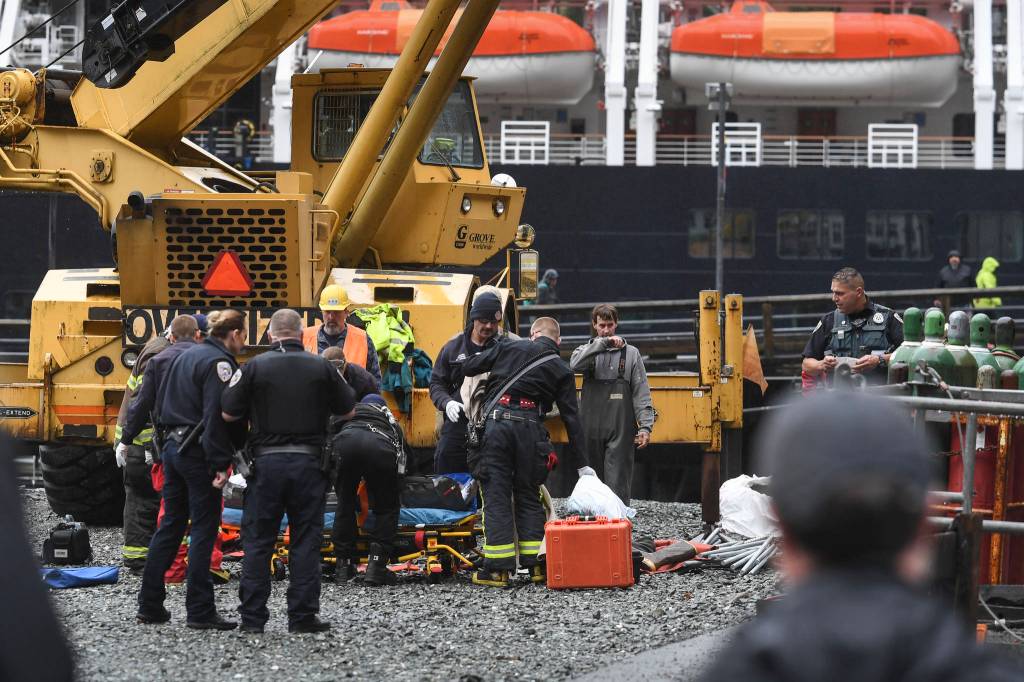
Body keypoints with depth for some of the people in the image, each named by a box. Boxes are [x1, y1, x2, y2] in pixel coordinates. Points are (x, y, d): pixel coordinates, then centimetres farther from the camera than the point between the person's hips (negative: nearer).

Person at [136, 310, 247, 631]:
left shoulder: (187, 355, 16)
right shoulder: (219, 363, -13)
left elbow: (160, 404, 20)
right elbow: (216, 416, -20)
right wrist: (219, 465, -22)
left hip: (173, 446, 9)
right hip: (198, 453, -9)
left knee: (170, 525, 14)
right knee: (204, 529, -4)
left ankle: (150, 604, 15)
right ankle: (200, 610, -5)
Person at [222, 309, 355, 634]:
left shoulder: (255, 367, -3)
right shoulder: (322, 367, 1)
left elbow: (228, 414, -2)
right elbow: (347, 411, 9)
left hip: (266, 461, -1)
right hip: (308, 462, 1)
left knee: (258, 541, 6)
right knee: (305, 542, 5)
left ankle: (252, 616, 5)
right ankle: (303, 616, 3)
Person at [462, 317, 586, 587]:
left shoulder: (508, 347, 13)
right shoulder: (562, 370, 14)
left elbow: (469, 368, 15)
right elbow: (572, 419, 12)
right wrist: (581, 464, 14)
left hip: (496, 422, -1)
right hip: (530, 429, 1)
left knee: (496, 497, 2)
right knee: (529, 498, 14)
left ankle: (498, 569, 0)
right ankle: (537, 565, 13)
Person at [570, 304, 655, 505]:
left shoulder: (630, 353, 9)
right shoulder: (587, 350, 11)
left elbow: (641, 393, 5)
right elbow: (575, 364, -14)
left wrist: (645, 426, -5)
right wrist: (602, 343, -18)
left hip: (621, 430, -2)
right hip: (591, 429, 2)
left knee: (618, 482, -9)